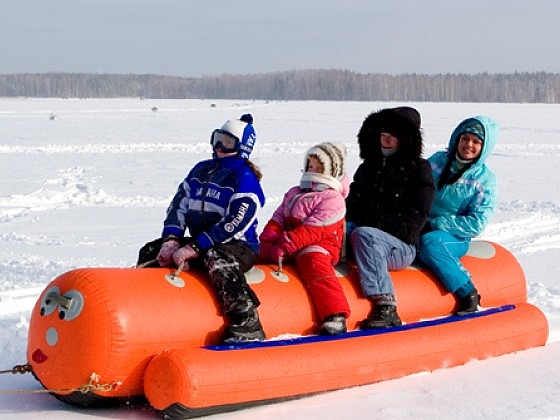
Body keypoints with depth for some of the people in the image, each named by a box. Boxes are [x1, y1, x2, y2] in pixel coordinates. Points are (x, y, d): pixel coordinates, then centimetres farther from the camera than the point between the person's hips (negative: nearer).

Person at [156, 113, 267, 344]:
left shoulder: (244, 177, -8)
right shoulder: (201, 169, 15)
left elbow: (236, 224, -19)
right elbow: (179, 204, 10)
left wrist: (195, 248, -24)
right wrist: (171, 239, -9)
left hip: (238, 245, -8)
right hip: (199, 243, 8)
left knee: (218, 260, -40)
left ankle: (247, 326, -42)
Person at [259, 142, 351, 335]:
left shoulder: (333, 199, -1)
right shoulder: (293, 194, 25)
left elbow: (314, 229, -14)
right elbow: (278, 219, 14)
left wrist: (286, 245, -23)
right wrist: (267, 241, -7)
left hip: (317, 248, -8)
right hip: (291, 248, 8)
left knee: (313, 261, -37)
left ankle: (335, 315, -44)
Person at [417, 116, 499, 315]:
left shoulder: (485, 179, 1)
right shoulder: (437, 161, 10)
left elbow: (476, 223, -6)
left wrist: (434, 224, -12)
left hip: (455, 238, -3)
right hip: (421, 228, 3)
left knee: (429, 243, -38)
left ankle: (469, 294, -26)